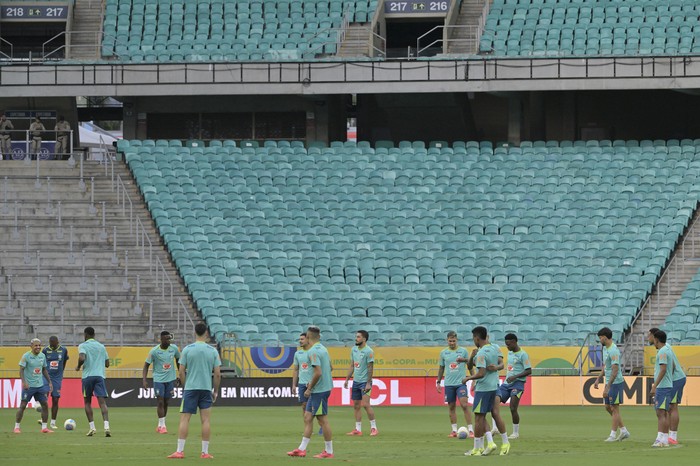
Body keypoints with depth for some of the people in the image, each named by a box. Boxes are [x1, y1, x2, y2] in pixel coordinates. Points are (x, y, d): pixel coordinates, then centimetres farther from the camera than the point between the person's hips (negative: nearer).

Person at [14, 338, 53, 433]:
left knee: (45, 404, 1)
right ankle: (16, 427, 6)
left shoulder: (42, 356, 8)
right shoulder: (26, 356, -10)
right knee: (23, 405, -3)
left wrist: (49, 382, 14)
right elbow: (21, 369, -14)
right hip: (29, 385, -5)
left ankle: (44, 427, 9)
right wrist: (24, 382, -26)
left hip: (40, 385, 5)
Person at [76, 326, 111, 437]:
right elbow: (107, 364, 16)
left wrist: (78, 367, 1)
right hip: (100, 376, 2)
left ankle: (92, 427, 8)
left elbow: (82, 358, -18)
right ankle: (106, 426, -25)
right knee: (102, 402, -7)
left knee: (87, 402, 14)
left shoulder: (83, 346, 1)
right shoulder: (101, 347, 14)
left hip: (87, 376, -2)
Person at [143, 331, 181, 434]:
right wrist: (144, 380, -17)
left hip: (170, 379, 4)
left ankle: (160, 425, 20)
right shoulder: (154, 351, -13)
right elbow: (146, 365, -7)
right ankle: (162, 425, -5)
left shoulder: (174, 348, -2)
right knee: (160, 402, -9)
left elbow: (178, 360, 15)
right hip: (158, 379, -4)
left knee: (166, 403, 9)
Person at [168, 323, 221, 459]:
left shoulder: (187, 349, -2)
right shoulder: (213, 351, 1)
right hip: (206, 389, 1)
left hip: (190, 388, -1)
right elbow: (217, 374, 1)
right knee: (206, 420, 3)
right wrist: (215, 391, 12)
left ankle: (180, 451, -6)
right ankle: (205, 452, 2)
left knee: (184, 419, 0)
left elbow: (181, 372, -2)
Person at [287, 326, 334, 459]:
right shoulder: (323, 348, 11)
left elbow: (318, 373, -25)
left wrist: (309, 389, -14)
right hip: (324, 387, 10)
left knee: (323, 420, -2)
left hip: (319, 390, -10)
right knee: (307, 417, 12)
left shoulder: (313, 352, -18)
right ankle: (301, 449, 15)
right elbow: (329, 367, 21)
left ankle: (329, 451, 4)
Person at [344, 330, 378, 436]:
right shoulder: (354, 350, 10)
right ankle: (358, 429, 11)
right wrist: (347, 379, 12)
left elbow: (370, 368, -14)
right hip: (356, 381, 8)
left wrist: (368, 383, -18)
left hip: (365, 382, -8)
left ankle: (374, 428, -8)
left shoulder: (368, 351, -12)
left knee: (366, 404, -14)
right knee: (356, 405, 7)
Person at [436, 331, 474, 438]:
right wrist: (438, 382, 13)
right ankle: (454, 430, 13)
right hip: (449, 384, 3)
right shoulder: (443, 353, 7)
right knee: (451, 407, 5)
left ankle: (470, 430, -11)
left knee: (464, 405, -11)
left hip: (461, 382, -3)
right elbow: (441, 368, 15)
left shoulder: (463, 351, 1)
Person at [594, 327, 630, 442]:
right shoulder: (605, 348, 10)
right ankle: (624, 431, 19)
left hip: (615, 383, -10)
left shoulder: (613, 351, -20)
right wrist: (598, 379, 20)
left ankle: (613, 435, 5)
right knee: (608, 407, 13)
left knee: (614, 408, -2)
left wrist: (607, 387, -26)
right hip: (609, 382, 10)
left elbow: (615, 371, -24)